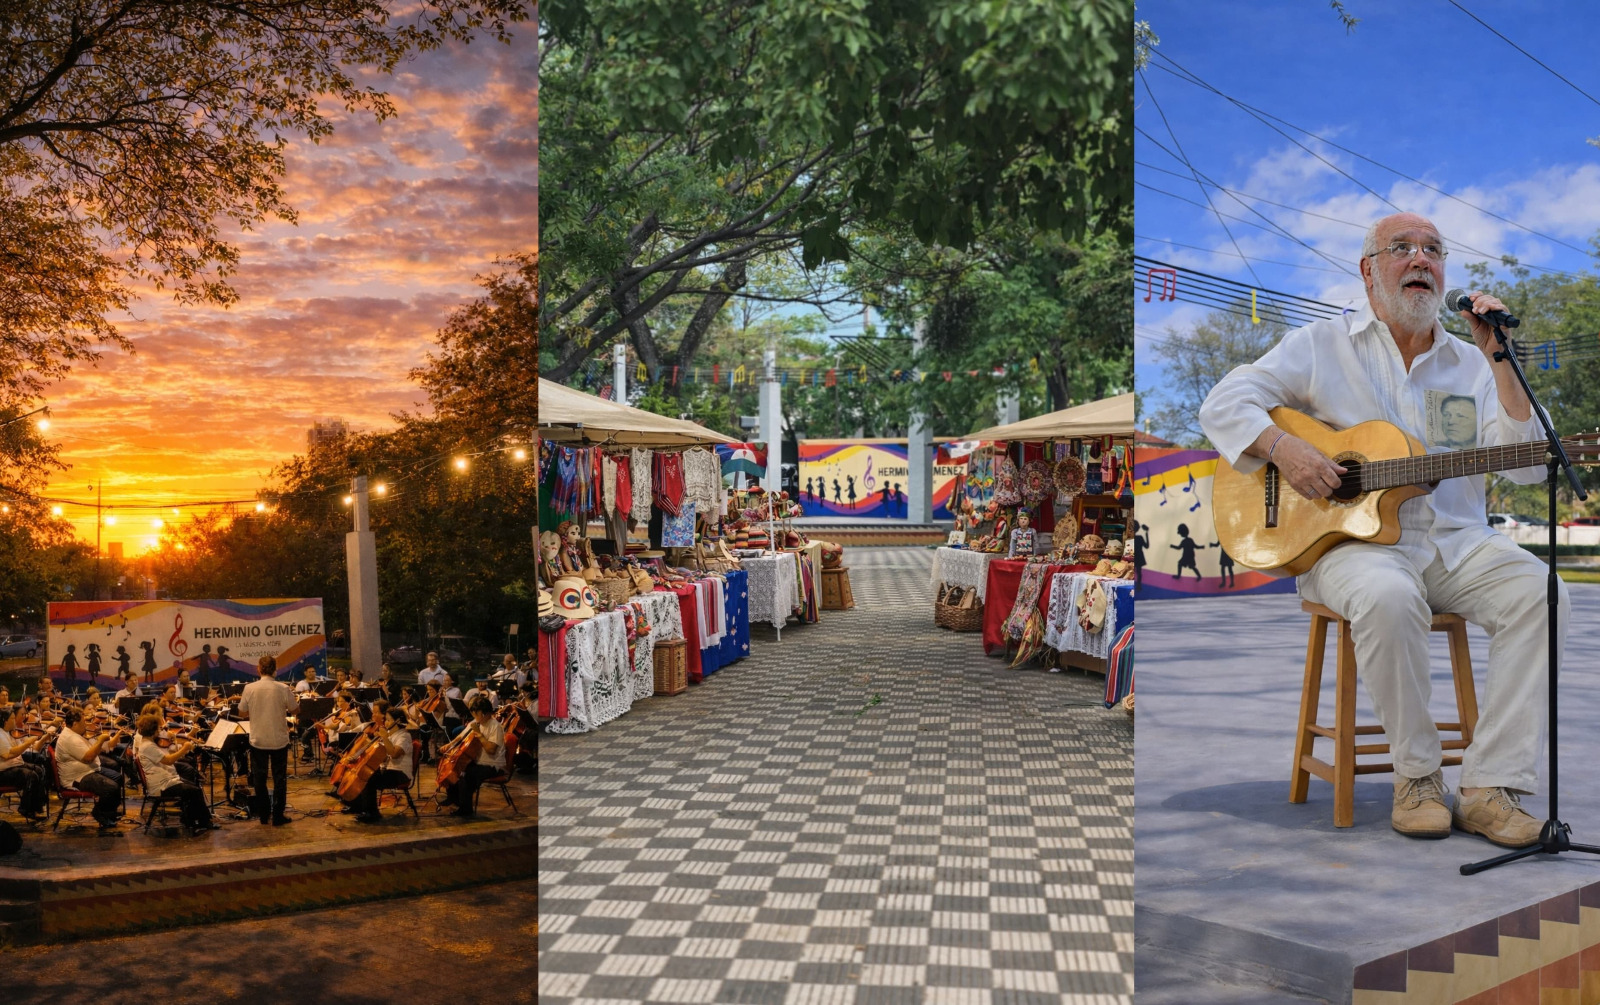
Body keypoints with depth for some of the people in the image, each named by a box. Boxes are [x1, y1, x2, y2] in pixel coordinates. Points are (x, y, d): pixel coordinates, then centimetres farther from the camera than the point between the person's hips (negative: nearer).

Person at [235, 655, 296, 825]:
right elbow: (295, 709, -2)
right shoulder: (283, 689, -13)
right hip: (279, 740, -1)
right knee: (279, 778, 9)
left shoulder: (249, 688, -9)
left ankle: (263, 815, 19)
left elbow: (242, 714, 0)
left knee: (259, 778, 14)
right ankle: (277, 816, 8)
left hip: (257, 740, 1)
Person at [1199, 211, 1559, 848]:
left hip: (1453, 541, 4)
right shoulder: (1322, 345, 9)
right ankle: (1416, 773, -17)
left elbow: (1527, 466, 6)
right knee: (1388, 598, -37)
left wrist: (1499, 359, -2)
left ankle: (1490, 786, -21)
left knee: (1538, 591, -25)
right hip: (1347, 539, -4)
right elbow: (1224, 404, 1)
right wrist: (1283, 448, -18)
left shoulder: (1471, 365, 17)